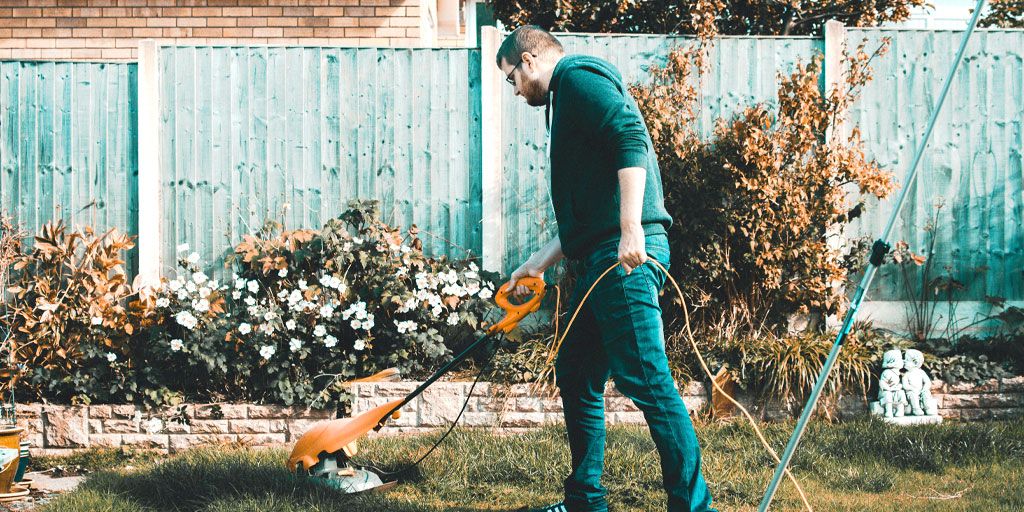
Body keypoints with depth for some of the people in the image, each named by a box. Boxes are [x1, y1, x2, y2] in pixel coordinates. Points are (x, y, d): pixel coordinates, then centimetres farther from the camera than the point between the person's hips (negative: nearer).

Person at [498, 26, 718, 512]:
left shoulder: (578, 78, -2)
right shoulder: (566, 101, 28)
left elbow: (631, 140, -19)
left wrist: (631, 229, -26)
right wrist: (538, 263, 32)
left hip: (627, 255, -11)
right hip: (601, 260, 11)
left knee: (645, 377, -12)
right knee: (575, 372, 15)